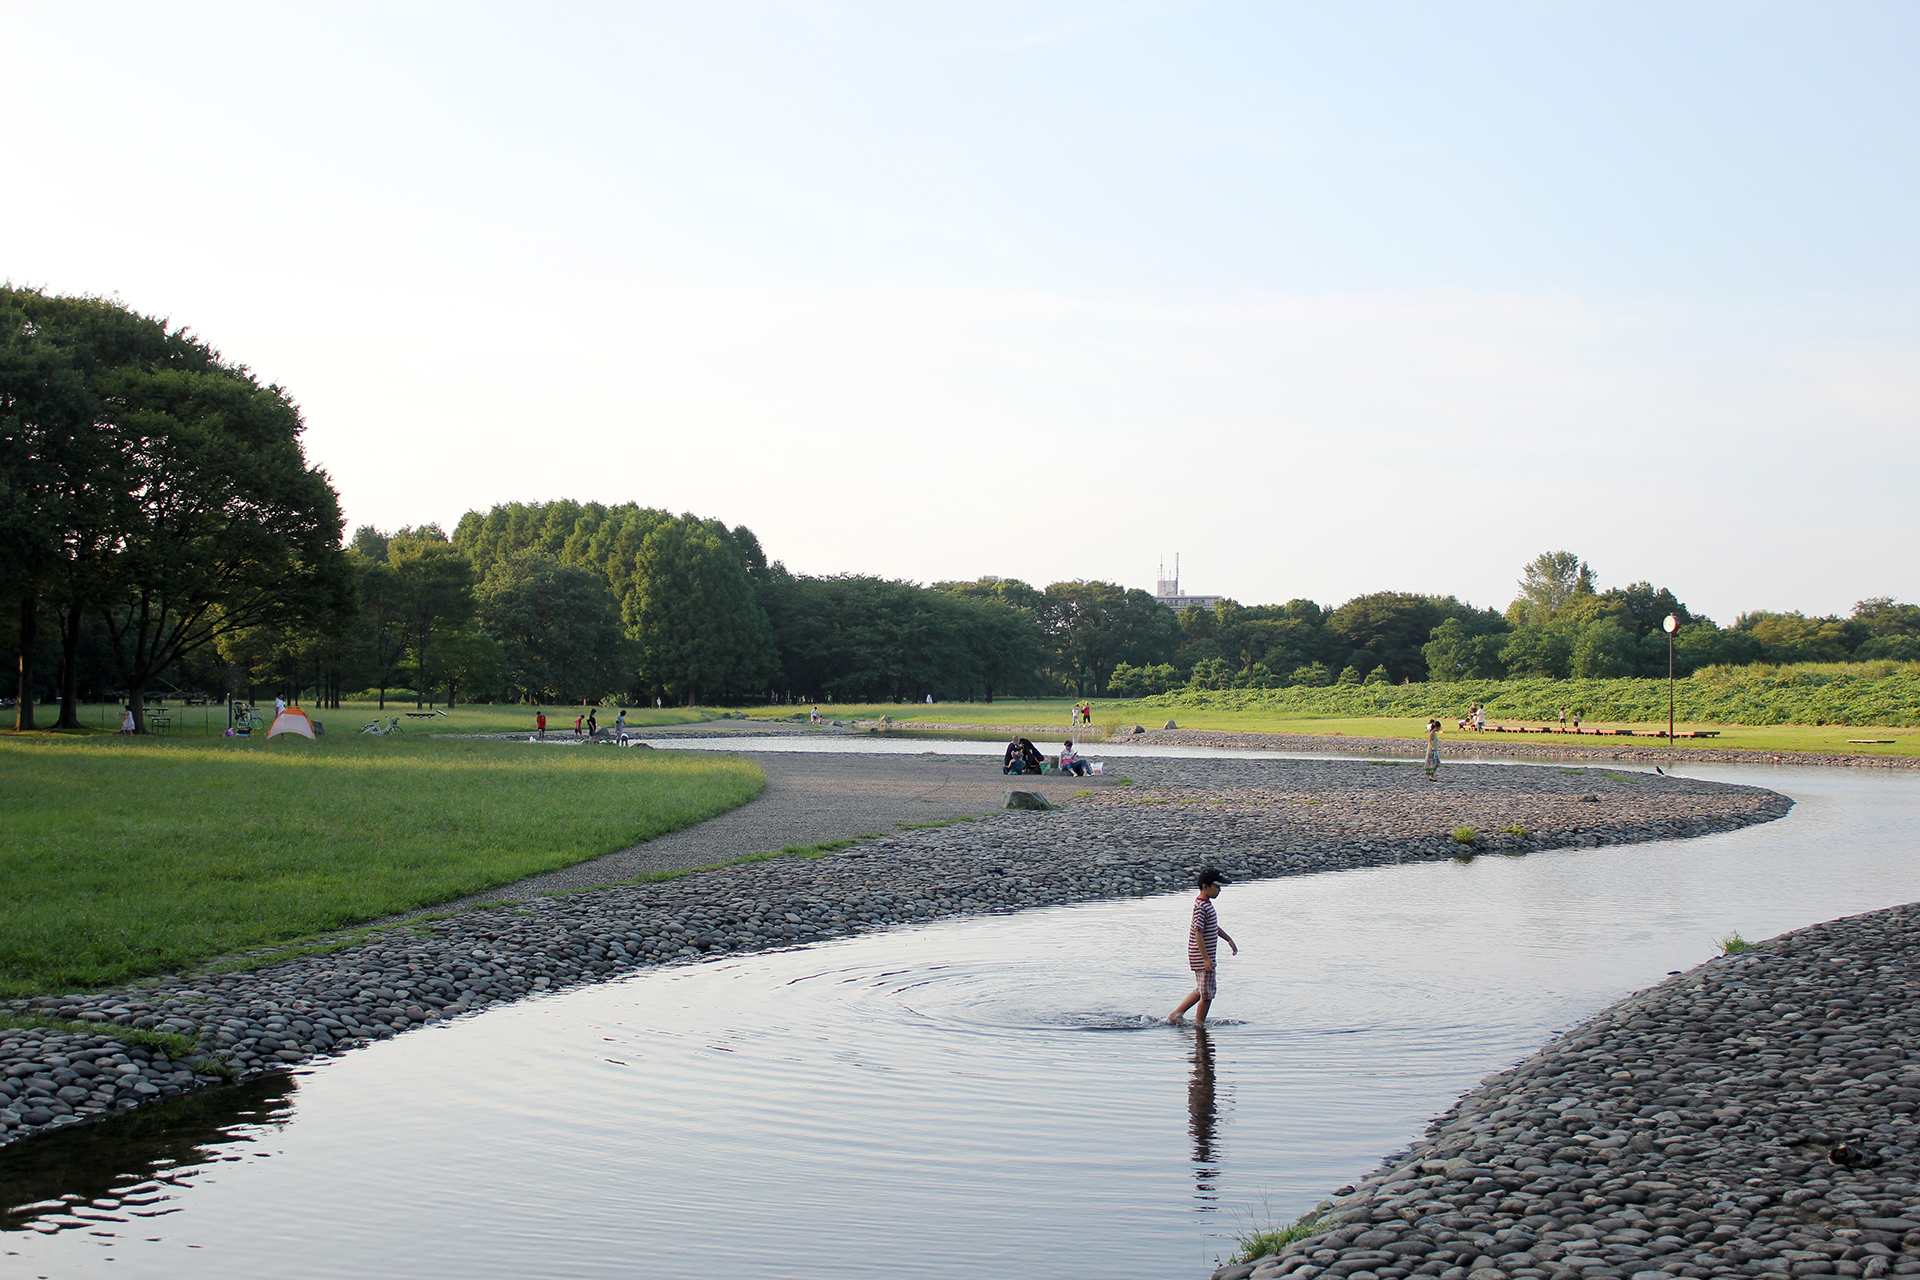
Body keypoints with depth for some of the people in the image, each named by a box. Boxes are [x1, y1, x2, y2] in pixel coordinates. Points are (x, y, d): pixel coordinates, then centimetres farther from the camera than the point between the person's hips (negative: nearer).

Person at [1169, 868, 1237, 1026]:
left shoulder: (1207, 904, 11)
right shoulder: (1201, 907, -21)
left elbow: (1214, 927, 25)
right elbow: (1198, 933, -23)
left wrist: (1229, 939, 23)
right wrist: (1206, 958, -24)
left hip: (1206, 955, 10)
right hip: (1202, 956, -10)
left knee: (1201, 991, 20)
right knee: (1207, 994, 0)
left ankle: (1176, 1014, 26)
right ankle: (1199, 1024, 12)